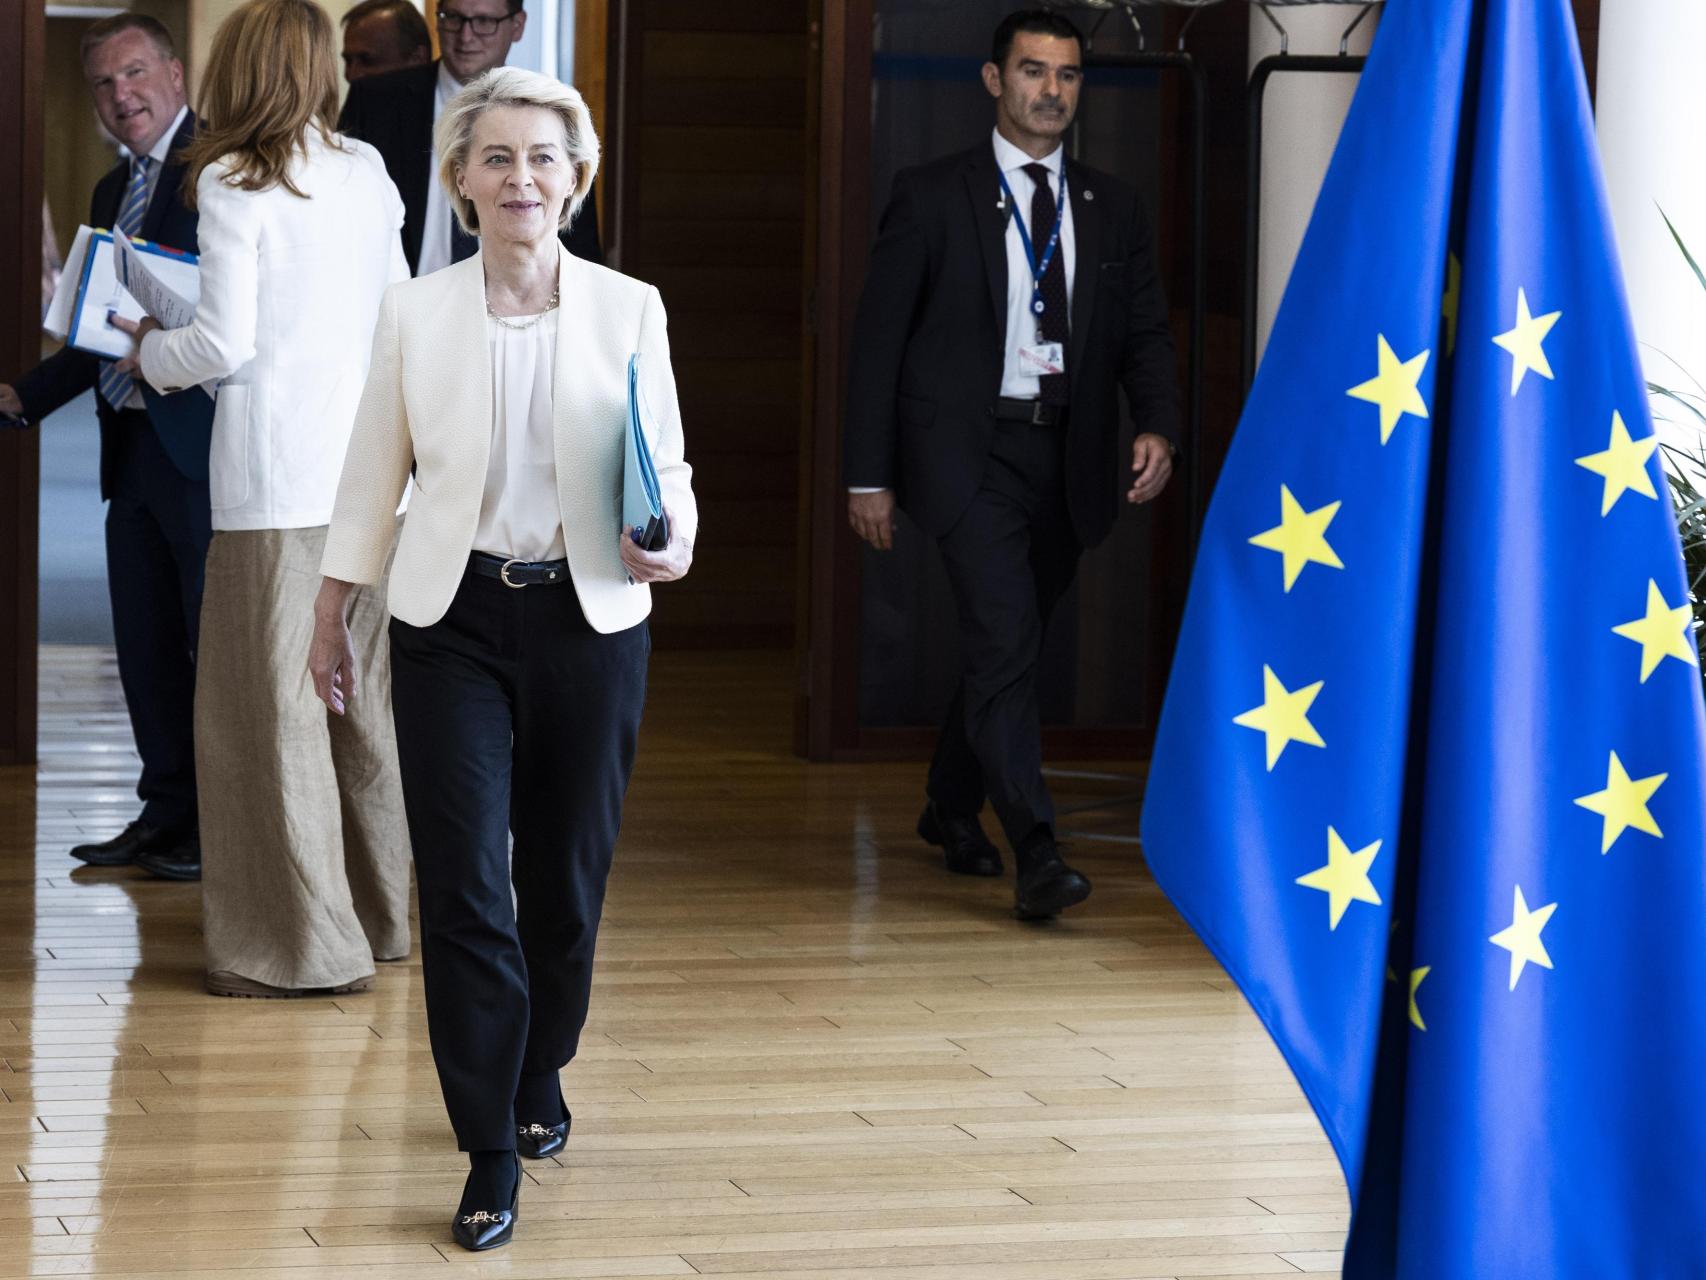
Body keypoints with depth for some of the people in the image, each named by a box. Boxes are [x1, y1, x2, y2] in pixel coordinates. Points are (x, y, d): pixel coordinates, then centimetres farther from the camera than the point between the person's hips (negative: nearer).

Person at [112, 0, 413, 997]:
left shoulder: (234, 185, -7)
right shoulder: (368, 176, 9)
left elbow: (226, 343, -10)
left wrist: (149, 351, 9)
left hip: (278, 477, -6)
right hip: (371, 466, 6)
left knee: (271, 702, 0)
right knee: (360, 693, 15)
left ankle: (307, 942, 1)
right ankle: (379, 912, 23)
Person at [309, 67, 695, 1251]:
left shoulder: (629, 309, 0)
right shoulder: (416, 313, 0)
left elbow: (669, 464, 5)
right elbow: (374, 477, 7)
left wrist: (675, 538, -16)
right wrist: (331, 618, 10)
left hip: (589, 615, 1)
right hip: (454, 620, -1)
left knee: (568, 877, 10)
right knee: (463, 886, -7)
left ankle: (540, 1081, 35)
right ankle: (492, 1153, 0)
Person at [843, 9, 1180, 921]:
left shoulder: (1111, 208, 10)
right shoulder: (931, 196, -1)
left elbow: (1145, 334, 9)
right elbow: (879, 338, 0)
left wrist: (1157, 427, -11)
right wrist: (870, 474, -4)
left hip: (1066, 458, 5)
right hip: (968, 450, -5)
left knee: (1005, 644, 15)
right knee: (1006, 639, -17)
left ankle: (951, 809, 37)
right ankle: (1035, 855, -21)